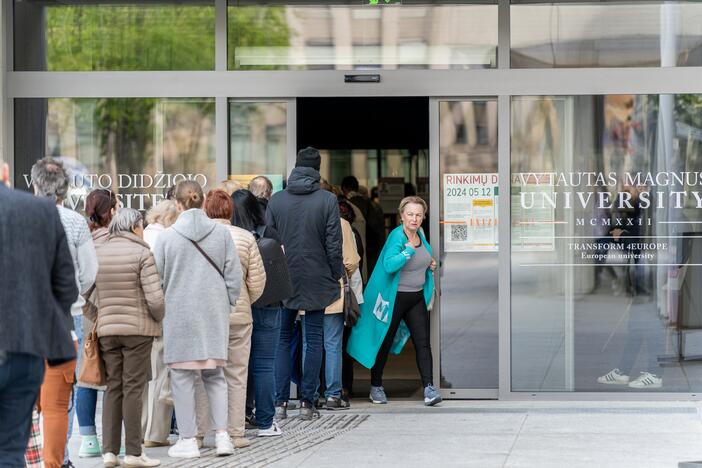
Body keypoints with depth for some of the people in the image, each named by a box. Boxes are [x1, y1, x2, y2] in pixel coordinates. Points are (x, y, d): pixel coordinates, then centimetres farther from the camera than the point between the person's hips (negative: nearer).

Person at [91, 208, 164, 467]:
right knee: (133, 389, -1)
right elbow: (155, 298, -14)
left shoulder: (97, 254, 7)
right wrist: (158, 319, 4)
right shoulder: (141, 253, -9)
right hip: (138, 329, -5)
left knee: (113, 388, 10)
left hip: (106, 329, 5)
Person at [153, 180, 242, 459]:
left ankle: (188, 440, 5)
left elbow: (156, 279, 0)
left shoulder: (167, 236, -5)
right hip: (214, 312, 2)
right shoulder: (221, 233, 0)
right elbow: (234, 275, 2)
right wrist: (228, 305, 13)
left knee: (182, 376, 5)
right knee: (215, 375, 12)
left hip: (179, 313, -2)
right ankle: (222, 434, 2)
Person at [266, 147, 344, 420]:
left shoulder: (276, 200, 0)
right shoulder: (328, 200, -6)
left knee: (283, 338, 10)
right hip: (317, 280, -1)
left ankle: (280, 400, 3)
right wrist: (336, 276, 4)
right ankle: (307, 403, 2)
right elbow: (334, 244, -7)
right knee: (314, 339, 5)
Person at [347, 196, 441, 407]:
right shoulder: (397, 236, -16)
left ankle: (429, 387, -10)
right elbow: (389, 265, -30)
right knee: (384, 342, 7)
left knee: (423, 342, -5)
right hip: (394, 298, -6)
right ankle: (376, 387, 21)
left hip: (417, 297, 6)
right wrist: (409, 250, -32)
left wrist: (429, 264, 8)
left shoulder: (420, 234, 7)